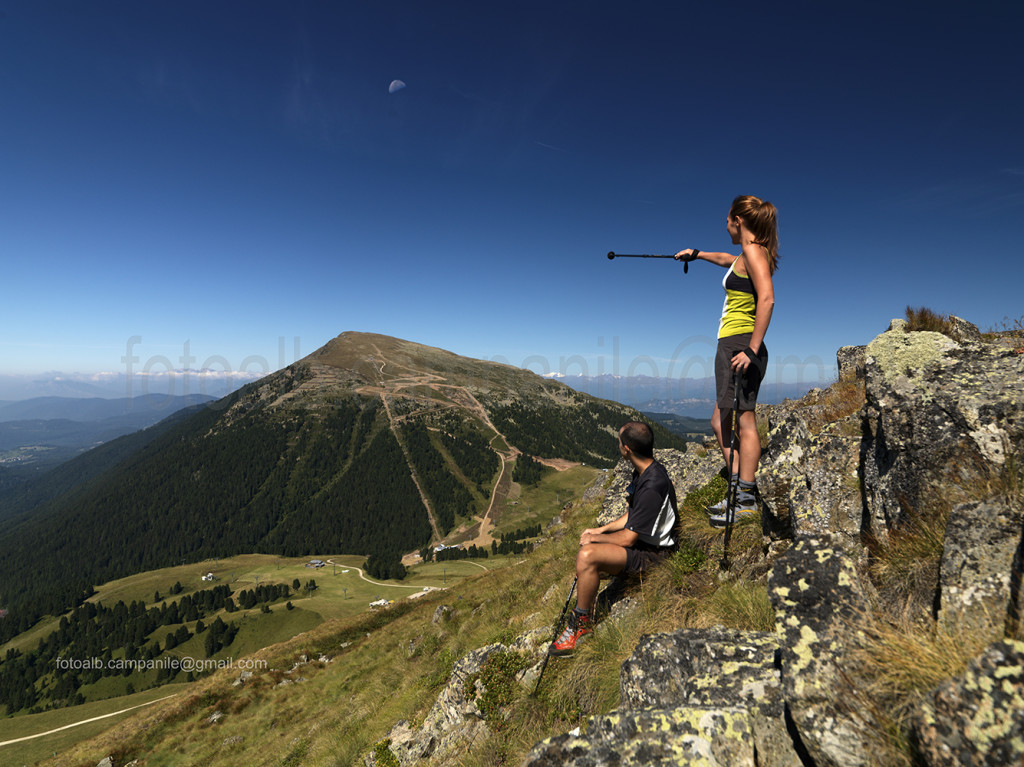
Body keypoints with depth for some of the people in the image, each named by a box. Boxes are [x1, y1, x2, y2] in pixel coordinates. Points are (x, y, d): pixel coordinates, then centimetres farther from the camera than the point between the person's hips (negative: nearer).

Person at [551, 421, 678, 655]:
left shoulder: (653, 487, -30)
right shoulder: (644, 471, 2)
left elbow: (627, 538, -23)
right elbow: (632, 515, 15)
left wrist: (595, 538, -8)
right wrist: (601, 529, 8)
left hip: (651, 552, -10)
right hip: (640, 539, 10)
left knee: (587, 555, -26)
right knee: (585, 555, 8)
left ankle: (582, 622, -5)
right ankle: (581, 616, 21)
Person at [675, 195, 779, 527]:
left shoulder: (754, 251, -7)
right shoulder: (746, 256, 21)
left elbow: (767, 298, -20)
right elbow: (728, 260, 45)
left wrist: (752, 349, -25)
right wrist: (697, 254, 59)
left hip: (739, 344, -10)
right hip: (733, 345, 10)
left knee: (742, 420, -9)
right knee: (720, 421, 11)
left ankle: (746, 498, -5)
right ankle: (741, 487, 14)